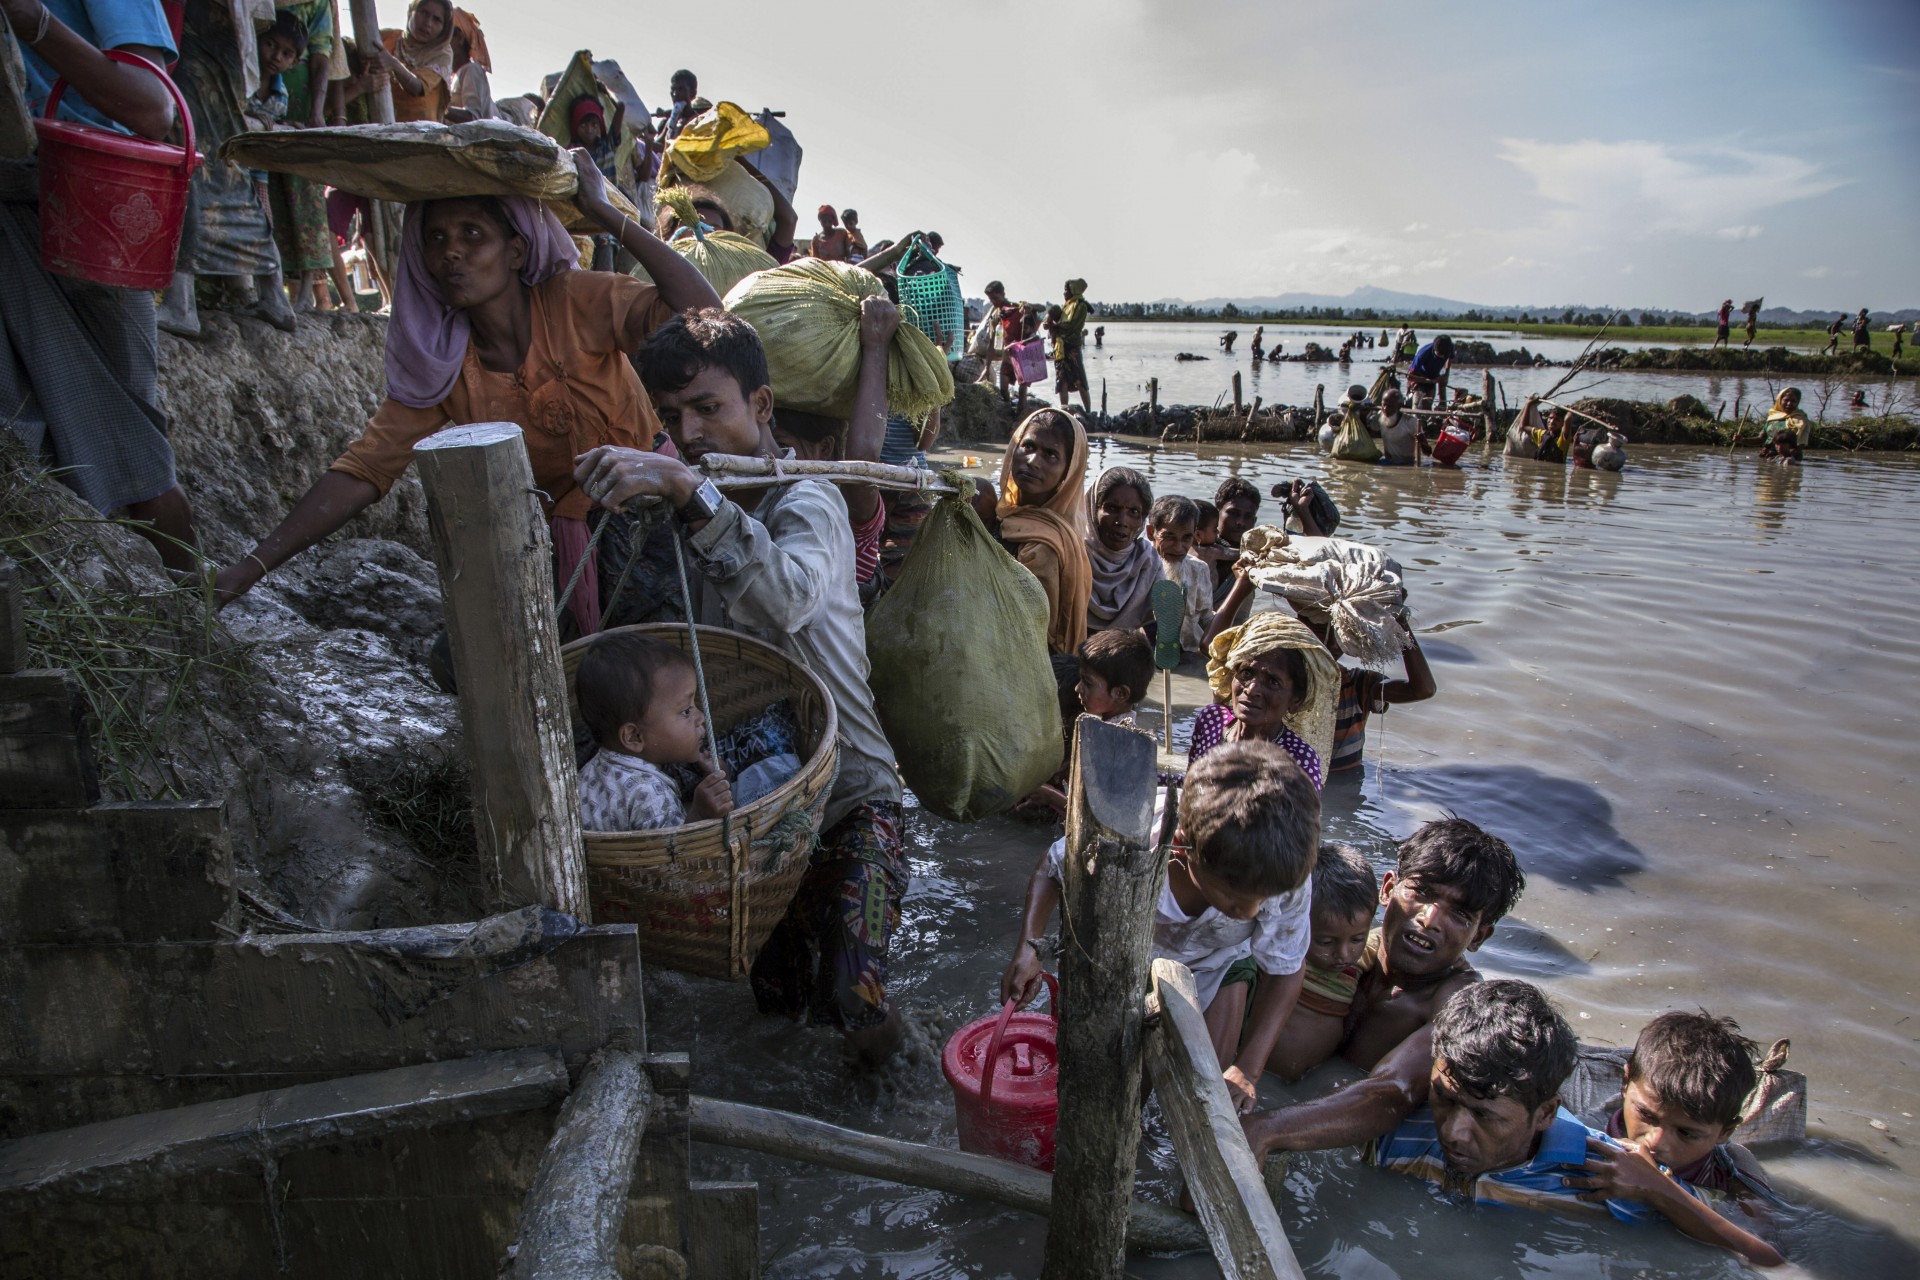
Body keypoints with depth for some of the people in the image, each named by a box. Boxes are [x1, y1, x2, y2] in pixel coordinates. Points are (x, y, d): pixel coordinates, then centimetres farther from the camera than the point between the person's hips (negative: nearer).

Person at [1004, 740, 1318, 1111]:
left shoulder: (1287, 874, -38)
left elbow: (1284, 969, -16)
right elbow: (1053, 868, -16)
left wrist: (1247, 1070, -23)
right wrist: (1028, 948, -30)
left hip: (1220, 959, 1)